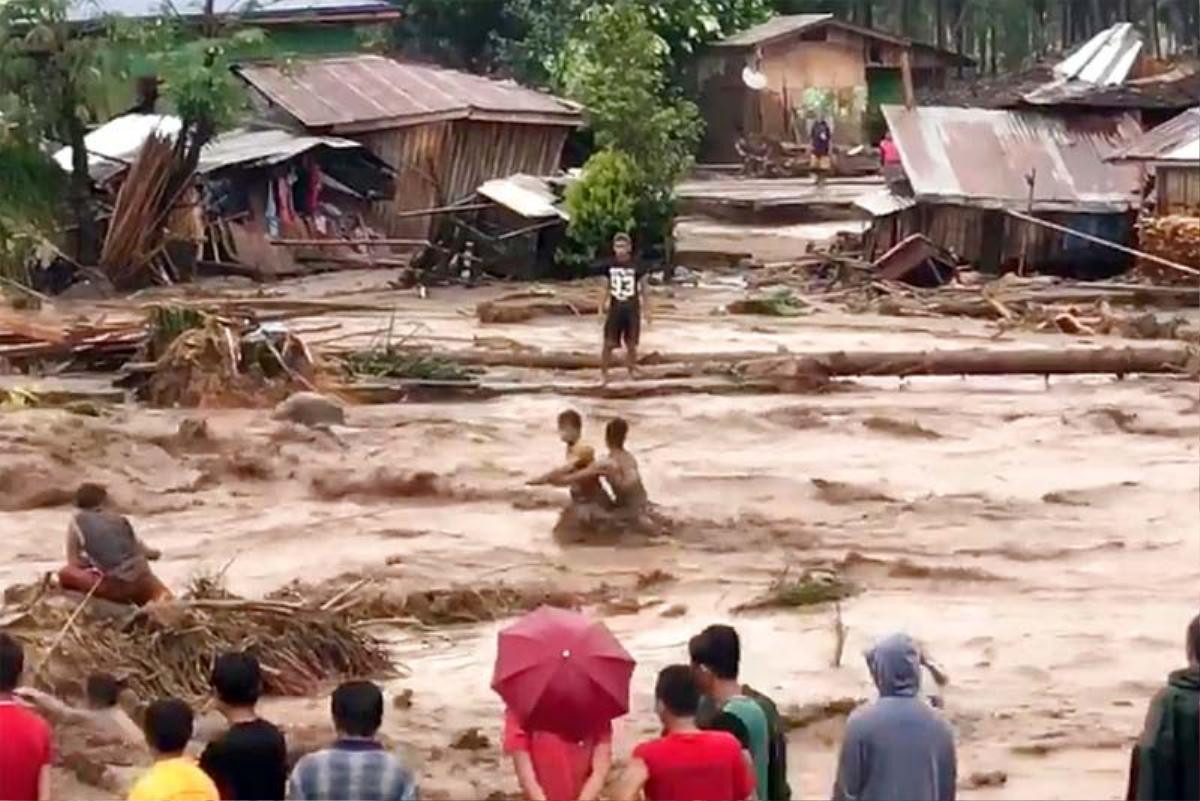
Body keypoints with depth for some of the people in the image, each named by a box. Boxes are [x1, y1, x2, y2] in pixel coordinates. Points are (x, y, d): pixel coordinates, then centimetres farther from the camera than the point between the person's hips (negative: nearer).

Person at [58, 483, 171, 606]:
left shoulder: (77, 522, 5)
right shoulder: (118, 519, 15)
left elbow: (74, 562, 7)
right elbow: (138, 545, 25)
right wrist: (152, 553, 46)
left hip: (115, 586, -4)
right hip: (142, 580, 4)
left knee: (66, 574, 11)